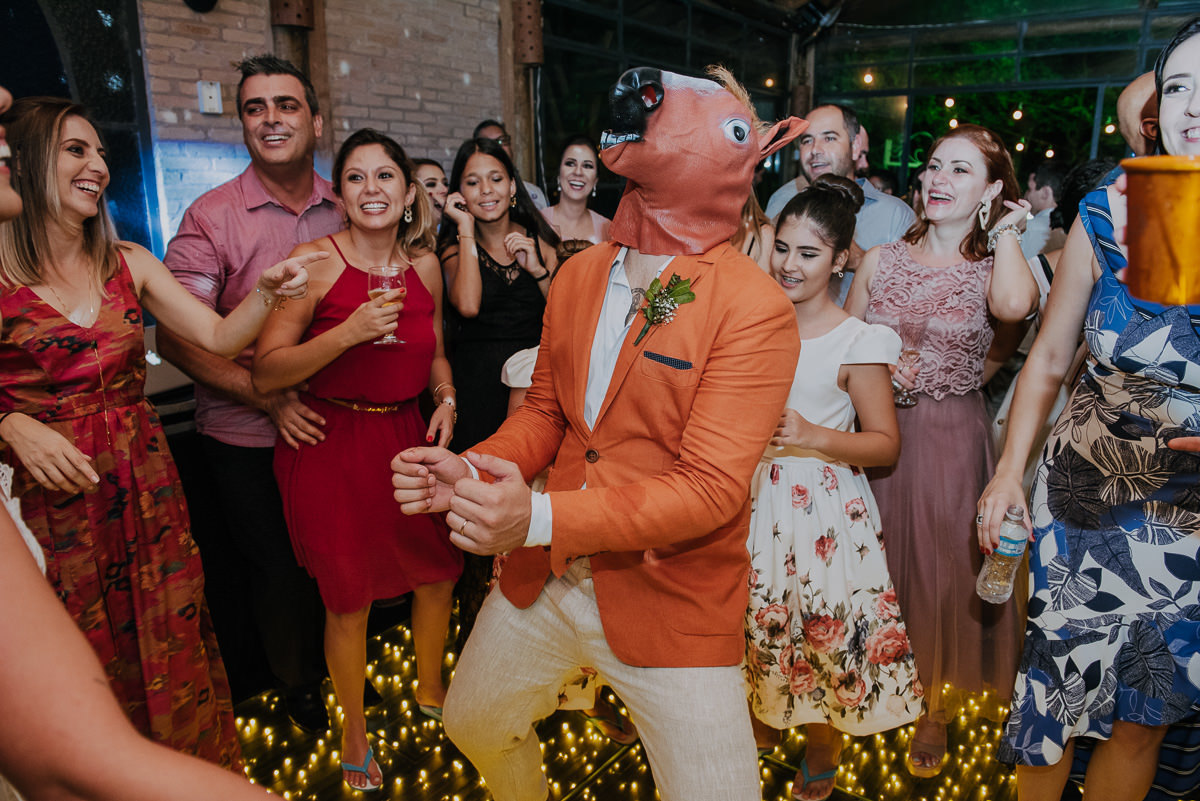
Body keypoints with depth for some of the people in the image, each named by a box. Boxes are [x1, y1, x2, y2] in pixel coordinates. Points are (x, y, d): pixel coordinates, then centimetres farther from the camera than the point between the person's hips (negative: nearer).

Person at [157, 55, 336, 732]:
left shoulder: (345, 212, 1)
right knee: (279, 571, 11)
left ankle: (335, 664, 44)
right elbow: (178, 339, -12)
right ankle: (298, 685, 37)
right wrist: (270, 399, -19)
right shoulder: (211, 217, -10)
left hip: (335, 423, 3)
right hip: (247, 437, -3)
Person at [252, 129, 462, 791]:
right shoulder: (315, 261, -13)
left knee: (438, 572, 15)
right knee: (348, 600, 7)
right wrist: (347, 333, -26)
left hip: (406, 438, 5)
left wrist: (445, 400, 0)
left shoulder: (425, 264, 4)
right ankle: (354, 727, 34)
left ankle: (430, 691, 44)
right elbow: (266, 374, -16)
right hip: (330, 445, -5)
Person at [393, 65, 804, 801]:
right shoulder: (580, 273, 2)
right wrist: (469, 473, -9)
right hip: (542, 581, 6)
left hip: (671, 607, -6)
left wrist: (543, 517, -32)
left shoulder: (756, 310, -19)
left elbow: (712, 488, -23)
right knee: (476, 723, 25)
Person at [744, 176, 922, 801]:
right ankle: (760, 725, 43)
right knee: (754, 623, 14)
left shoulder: (857, 343, -10)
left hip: (822, 505, -4)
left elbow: (886, 443, -8)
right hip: (755, 496, 4)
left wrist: (812, 436, -21)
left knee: (822, 630, 6)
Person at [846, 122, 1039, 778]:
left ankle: (936, 708, 33)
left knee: (943, 572, 9)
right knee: (877, 566, 14)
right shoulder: (881, 261, 3)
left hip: (952, 441, -2)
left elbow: (1013, 306, -29)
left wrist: (1006, 231, -13)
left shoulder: (994, 268, -4)